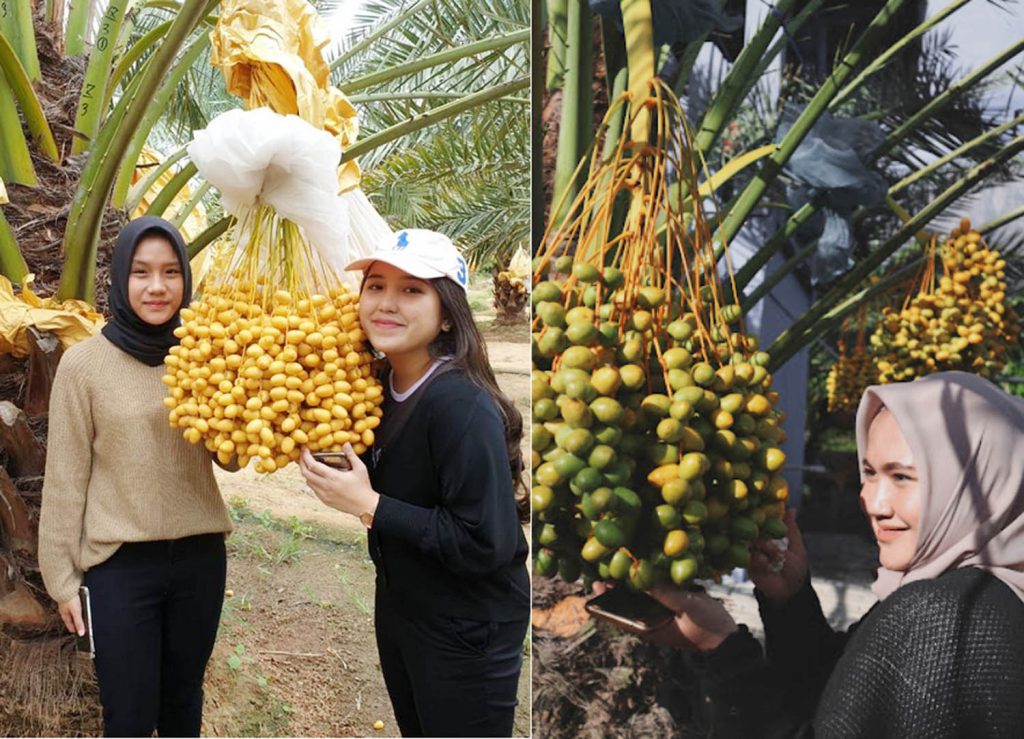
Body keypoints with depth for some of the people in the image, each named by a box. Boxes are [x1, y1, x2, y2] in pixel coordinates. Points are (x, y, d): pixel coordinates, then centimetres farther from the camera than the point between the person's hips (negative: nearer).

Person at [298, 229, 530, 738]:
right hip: (398, 607, 8)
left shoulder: (461, 405, -27)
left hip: (468, 630, -8)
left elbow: (486, 545, -29)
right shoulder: (380, 383, -2)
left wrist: (368, 505, -26)